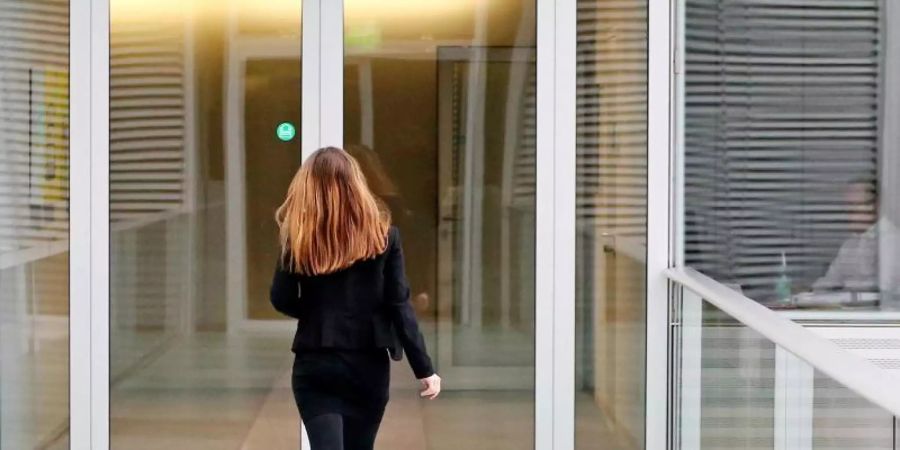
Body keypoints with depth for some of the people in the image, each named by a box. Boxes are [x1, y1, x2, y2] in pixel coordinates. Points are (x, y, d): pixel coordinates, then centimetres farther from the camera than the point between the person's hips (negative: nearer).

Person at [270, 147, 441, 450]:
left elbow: (282, 300, -2)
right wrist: (424, 369, -3)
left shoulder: (298, 237, -4)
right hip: (368, 365, 2)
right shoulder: (382, 235, -2)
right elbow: (399, 305, -5)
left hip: (314, 366, -1)